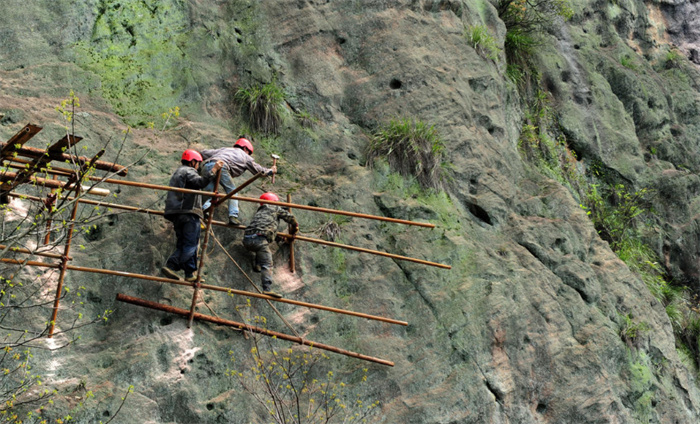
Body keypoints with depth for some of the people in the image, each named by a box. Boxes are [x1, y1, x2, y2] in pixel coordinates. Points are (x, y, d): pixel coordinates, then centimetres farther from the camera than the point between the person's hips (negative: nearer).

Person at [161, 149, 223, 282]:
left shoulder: (177, 173, 29)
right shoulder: (188, 171, -3)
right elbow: (200, 182, -21)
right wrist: (214, 170, -19)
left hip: (176, 214, 9)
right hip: (188, 212, -9)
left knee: (182, 244, 9)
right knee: (191, 244, -8)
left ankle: (170, 265, -8)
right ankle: (190, 274, -9)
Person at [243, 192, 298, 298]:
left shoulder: (259, 211, 34)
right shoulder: (275, 208, 18)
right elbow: (290, 218, 20)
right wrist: (295, 228, 39)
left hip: (247, 239, 7)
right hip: (260, 237, -7)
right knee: (267, 265, -11)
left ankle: (257, 265, 25)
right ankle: (267, 289, -25)